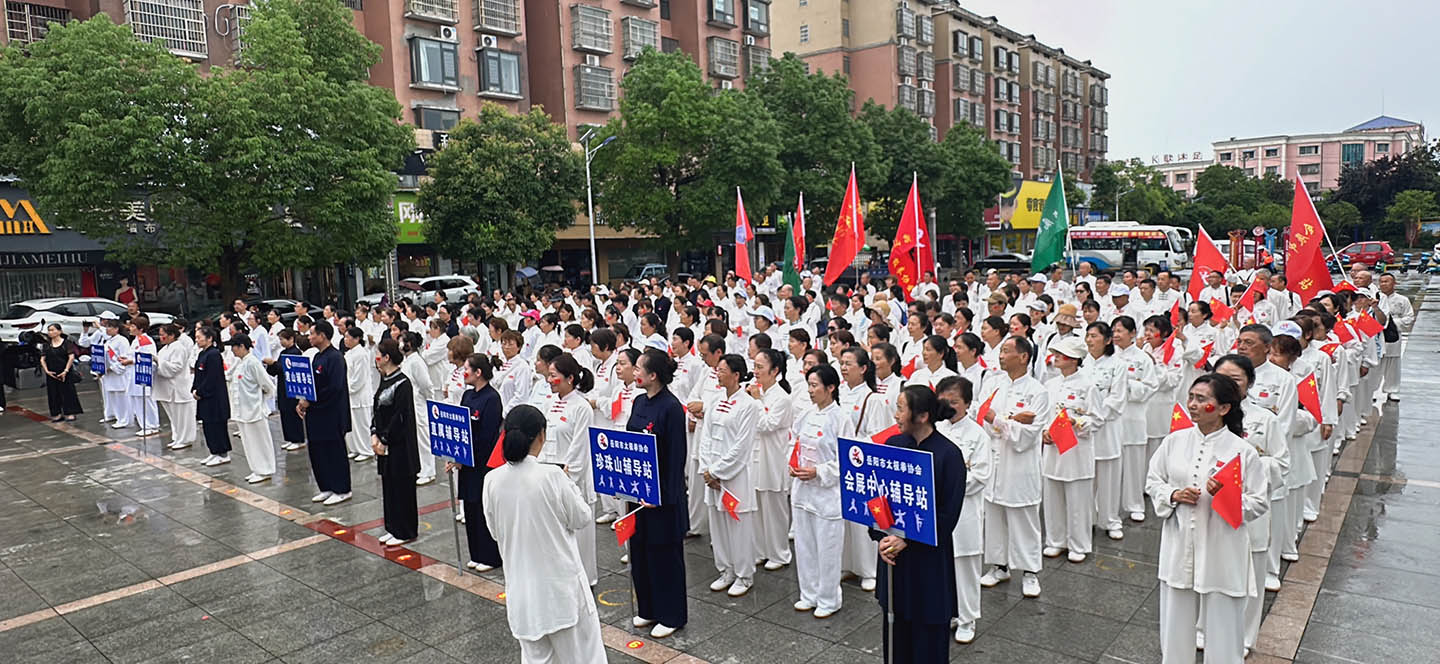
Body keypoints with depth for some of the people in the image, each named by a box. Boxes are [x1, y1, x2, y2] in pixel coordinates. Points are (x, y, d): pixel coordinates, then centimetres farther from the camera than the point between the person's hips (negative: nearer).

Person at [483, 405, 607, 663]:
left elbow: (495, 531, 6)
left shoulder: (492, 480, -6)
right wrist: (569, 485, 7)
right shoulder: (552, 476, -19)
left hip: (521, 586, 4)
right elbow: (581, 518, -6)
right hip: (561, 582, -4)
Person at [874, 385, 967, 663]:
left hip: (929, 556, -4)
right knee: (895, 627, 15)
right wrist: (880, 536, -8)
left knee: (928, 630, 9)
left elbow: (948, 514, -13)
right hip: (892, 548, 4)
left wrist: (907, 540, -17)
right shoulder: (893, 444, -1)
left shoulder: (948, 454, -15)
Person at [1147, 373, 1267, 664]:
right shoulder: (1174, 441, -1)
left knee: (1222, 628, 10)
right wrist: (1173, 495, -10)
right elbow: (1153, 481, 8)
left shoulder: (1242, 451, -10)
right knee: (1175, 625, 17)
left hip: (1222, 552, -3)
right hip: (1179, 548, 3)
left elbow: (1258, 503, -5)